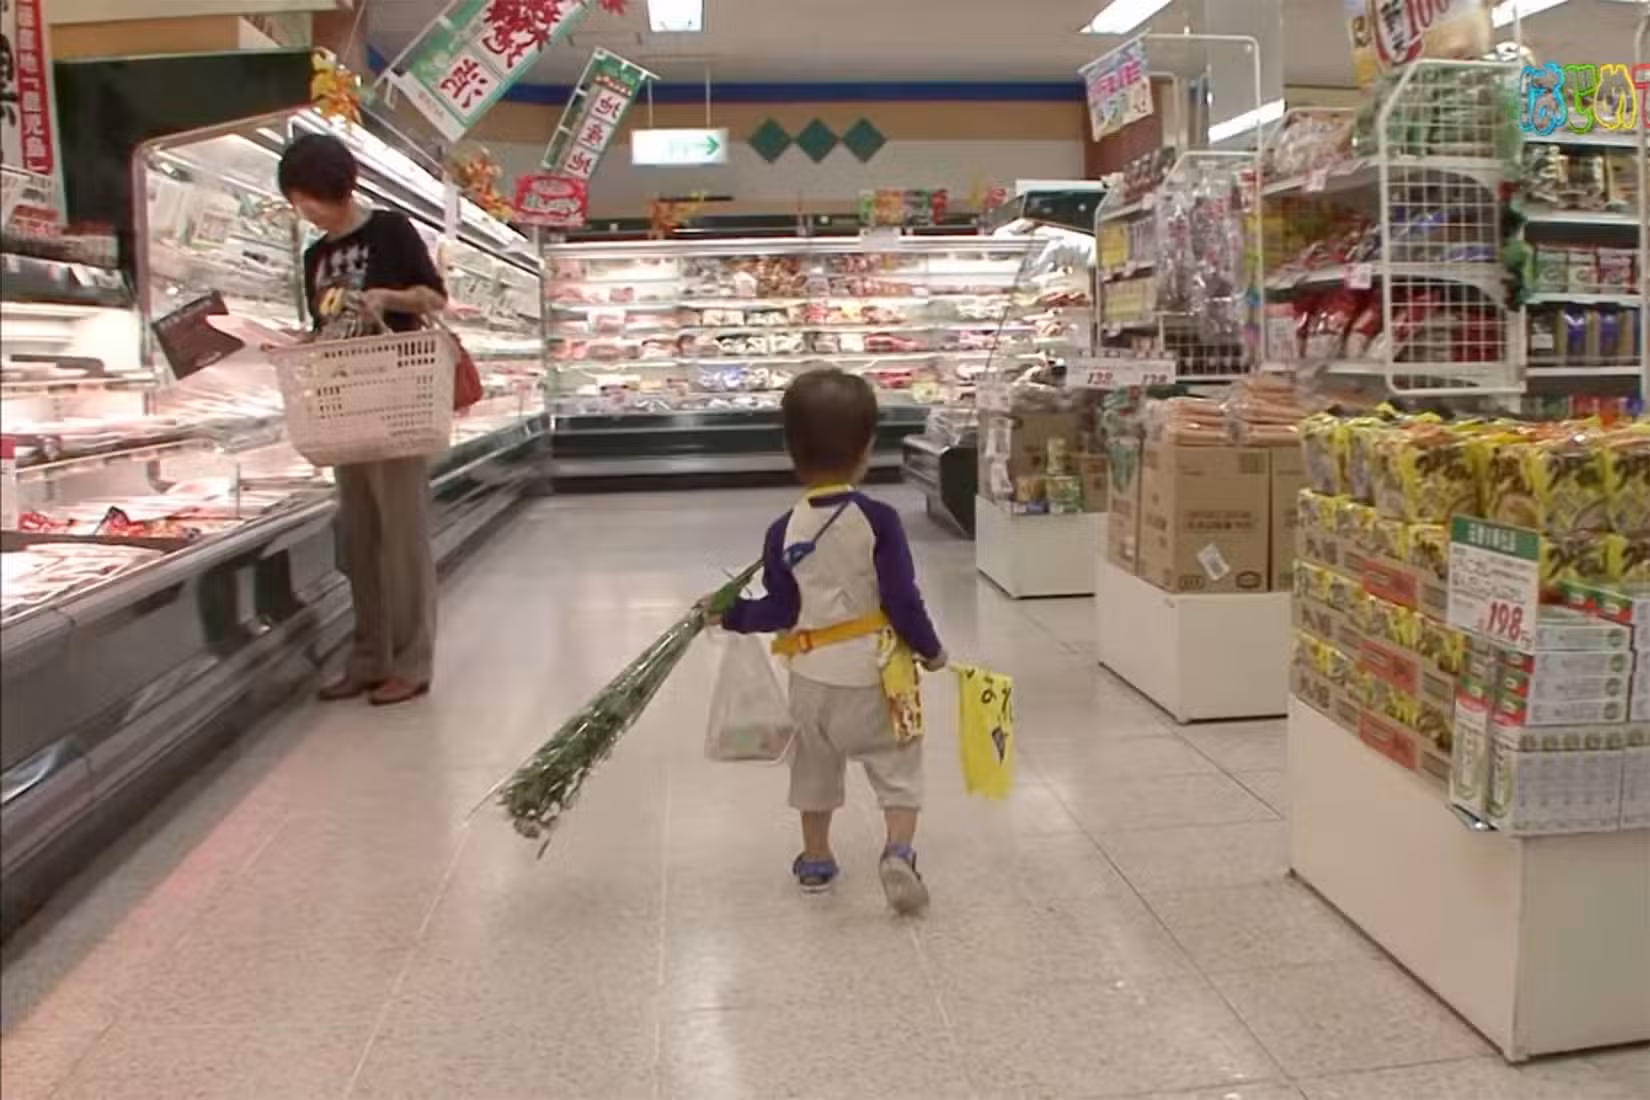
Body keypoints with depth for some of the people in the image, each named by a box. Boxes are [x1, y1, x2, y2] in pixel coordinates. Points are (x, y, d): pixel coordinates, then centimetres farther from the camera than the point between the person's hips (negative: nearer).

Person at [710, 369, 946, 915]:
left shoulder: (783, 532, -9)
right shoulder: (878, 519, -16)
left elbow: (780, 612, -6)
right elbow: (903, 601, -15)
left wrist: (729, 614, 11)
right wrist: (931, 650, 0)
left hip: (811, 675, 3)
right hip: (873, 672, -3)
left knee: (815, 766, 21)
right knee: (897, 766, 11)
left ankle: (815, 861, 34)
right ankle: (899, 852, -7)